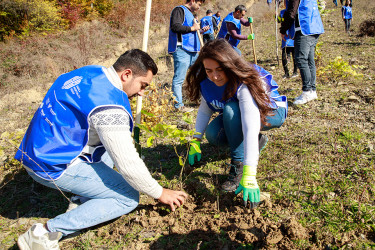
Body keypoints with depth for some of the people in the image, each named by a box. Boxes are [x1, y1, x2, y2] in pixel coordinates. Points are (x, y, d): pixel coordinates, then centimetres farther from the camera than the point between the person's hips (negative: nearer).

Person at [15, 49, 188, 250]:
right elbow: (128, 164, -22)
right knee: (129, 198, -6)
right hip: (55, 166, -10)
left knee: (113, 142, 21)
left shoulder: (92, 72, 4)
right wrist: (159, 193, -7)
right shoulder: (109, 105, -24)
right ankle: (46, 233, -8)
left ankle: (82, 199, 12)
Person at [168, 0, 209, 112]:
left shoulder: (190, 13, 24)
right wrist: (192, 28, -13)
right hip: (182, 50, -10)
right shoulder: (180, 10, -4)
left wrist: (200, 31, 18)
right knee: (179, 79, -7)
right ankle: (178, 106, -4)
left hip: (192, 50, 10)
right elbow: (175, 26, -20)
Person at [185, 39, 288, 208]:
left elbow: (251, 128, -47)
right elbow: (204, 110, 0)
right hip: (235, 117, 7)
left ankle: (238, 166, -24)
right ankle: (256, 143, 6)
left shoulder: (245, 84, -38)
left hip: (271, 112, -7)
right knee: (212, 134, -20)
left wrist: (248, 176, -53)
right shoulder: (206, 83, -17)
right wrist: (196, 140, -12)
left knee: (230, 110, -36)